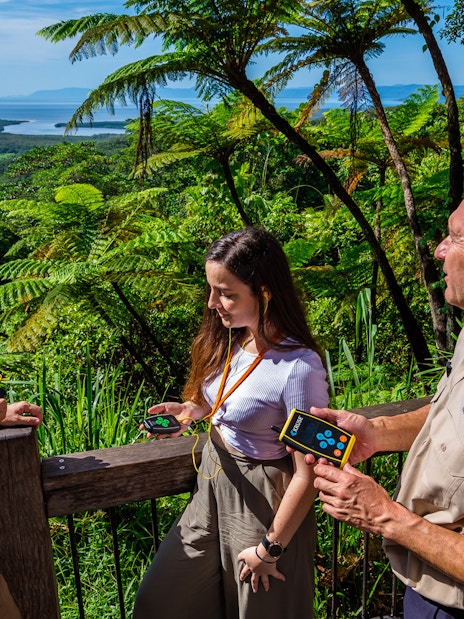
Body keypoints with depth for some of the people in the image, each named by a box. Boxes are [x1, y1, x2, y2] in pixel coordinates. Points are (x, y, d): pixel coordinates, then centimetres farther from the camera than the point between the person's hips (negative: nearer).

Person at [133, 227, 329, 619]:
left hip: (261, 501, -7)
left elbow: (307, 475, -22)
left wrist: (270, 549, -12)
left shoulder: (299, 368, -30)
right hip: (213, 484, 7)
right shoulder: (230, 339, -6)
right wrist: (190, 410, -6)